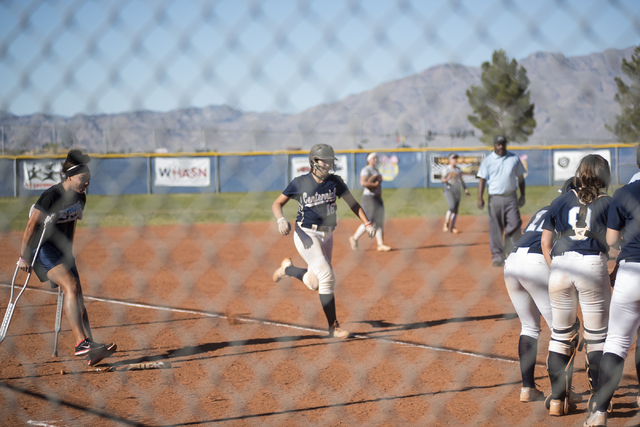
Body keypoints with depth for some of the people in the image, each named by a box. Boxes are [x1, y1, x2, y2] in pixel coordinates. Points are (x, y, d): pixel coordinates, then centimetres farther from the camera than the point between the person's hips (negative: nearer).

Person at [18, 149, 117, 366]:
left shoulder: (80, 198, 5)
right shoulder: (51, 196, -20)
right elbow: (32, 225, -16)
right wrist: (24, 256, -13)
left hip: (62, 249, 8)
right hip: (42, 248, -8)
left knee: (77, 297, 0)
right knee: (71, 286, -25)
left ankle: (91, 350, -4)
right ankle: (81, 342, -30)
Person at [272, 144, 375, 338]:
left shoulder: (335, 182, 1)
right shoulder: (300, 183, -8)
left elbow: (352, 203, 3)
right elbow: (277, 204, -2)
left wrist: (367, 224, -10)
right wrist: (281, 220, -23)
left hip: (327, 236, 5)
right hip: (306, 235, -5)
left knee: (314, 283, 9)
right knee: (327, 276, -17)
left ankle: (288, 268, 39)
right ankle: (333, 326, -9)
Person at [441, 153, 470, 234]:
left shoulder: (458, 169, 11)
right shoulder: (446, 169, -7)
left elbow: (461, 180, 18)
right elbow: (443, 181, -16)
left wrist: (465, 189, 10)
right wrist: (447, 179, -37)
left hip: (457, 191, 6)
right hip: (449, 190, -6)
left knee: (456, 209, 2)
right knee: (452, 207, -22)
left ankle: (452, 227, 9)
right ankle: (446, 224, -8)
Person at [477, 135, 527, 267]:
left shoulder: (514, 158, 9)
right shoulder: (487, 161, 2)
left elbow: (520, 178, 15)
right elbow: (482, 179, -2)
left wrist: (522, 195, 9)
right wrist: (480, 198, -12)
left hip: (511, 197, 2)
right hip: (495, 198, -2)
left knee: (514, 225, -5)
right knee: (495, 229, -2)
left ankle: (511, 253, 10)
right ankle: (497, 257, 3)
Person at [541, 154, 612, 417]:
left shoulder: (561, 202, 14)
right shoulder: (607, 203, 7)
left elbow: (545, 242, 12)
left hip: (560, 265, 3)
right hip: (593, 264, -3)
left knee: (561, 335, 12)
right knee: (597, 336, 6)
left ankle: (557, 398, 13)